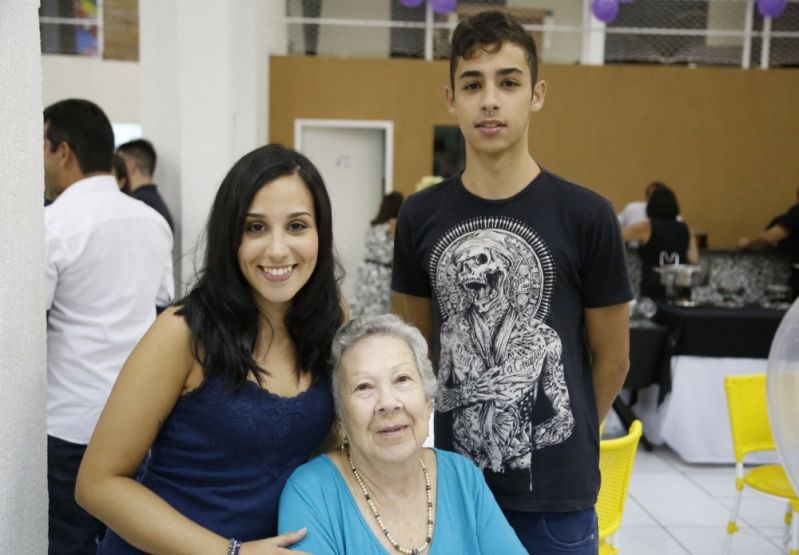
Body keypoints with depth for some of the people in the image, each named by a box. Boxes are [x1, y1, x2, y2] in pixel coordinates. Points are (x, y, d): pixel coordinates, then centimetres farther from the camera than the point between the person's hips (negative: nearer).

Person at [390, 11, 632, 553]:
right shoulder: (420, 216, -1)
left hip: (556, 493, -2)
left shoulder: (587, 216, -9)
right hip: (454, 482, 2)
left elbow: (611, 357, 1)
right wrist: (478, 428, 11)